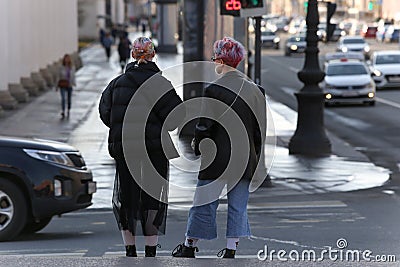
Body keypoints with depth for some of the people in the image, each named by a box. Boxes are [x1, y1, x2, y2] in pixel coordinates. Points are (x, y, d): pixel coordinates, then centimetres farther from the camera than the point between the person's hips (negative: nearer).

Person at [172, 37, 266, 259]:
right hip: (245, 159, 5)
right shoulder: (254, 90, 5)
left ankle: (190, 245, 12)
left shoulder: (214, 90, -12)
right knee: (238, 204, 8)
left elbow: (204, 126, -12)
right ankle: (231, 248, 9)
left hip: (218, 157, -5)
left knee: (205, 201, 4)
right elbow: (260, 127, 9)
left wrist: (198, 147, 4)